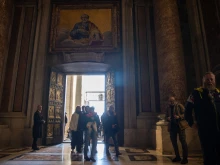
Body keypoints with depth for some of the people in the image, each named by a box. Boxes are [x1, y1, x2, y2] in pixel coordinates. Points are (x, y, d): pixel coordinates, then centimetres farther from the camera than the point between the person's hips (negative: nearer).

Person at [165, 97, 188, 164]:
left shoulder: (179, 106, -2)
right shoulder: (168, 108, 12)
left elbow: (185, 114, -7)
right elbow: (166, 116, 17)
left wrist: (179, 117, -22)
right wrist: (167, 118, -5)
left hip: (180, 125, -5)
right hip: (172, 126, 5)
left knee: (183, 141, -4)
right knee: (173, 142, 10)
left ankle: (185, 158, 5)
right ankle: (177, 157, 24)